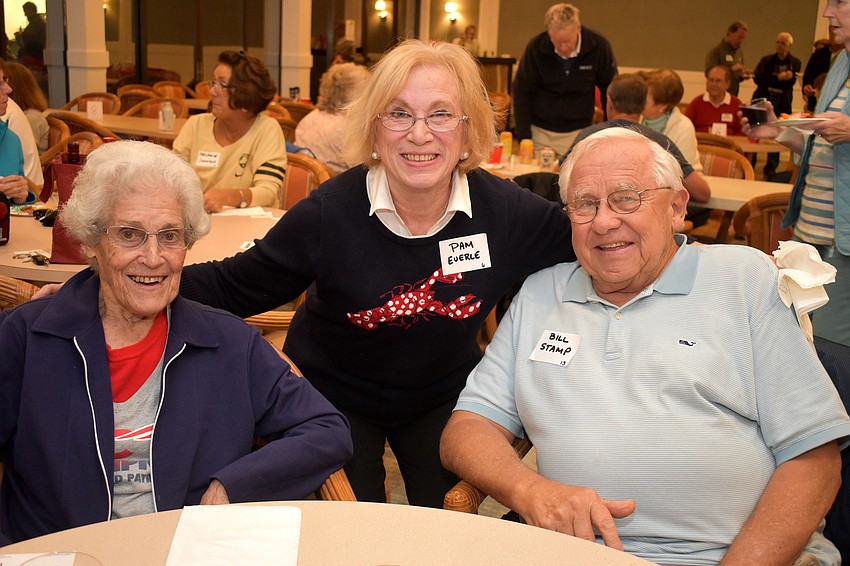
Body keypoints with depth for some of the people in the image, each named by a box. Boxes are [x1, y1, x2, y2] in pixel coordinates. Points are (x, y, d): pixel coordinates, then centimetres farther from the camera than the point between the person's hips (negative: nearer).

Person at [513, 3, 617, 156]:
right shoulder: (536, 47, -12)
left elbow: (611, 91, 0)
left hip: (579, 132, 0)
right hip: (541, 131, 0)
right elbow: (522, 93, -5)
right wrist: (524, 138, -8)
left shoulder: (599, 46, -11)